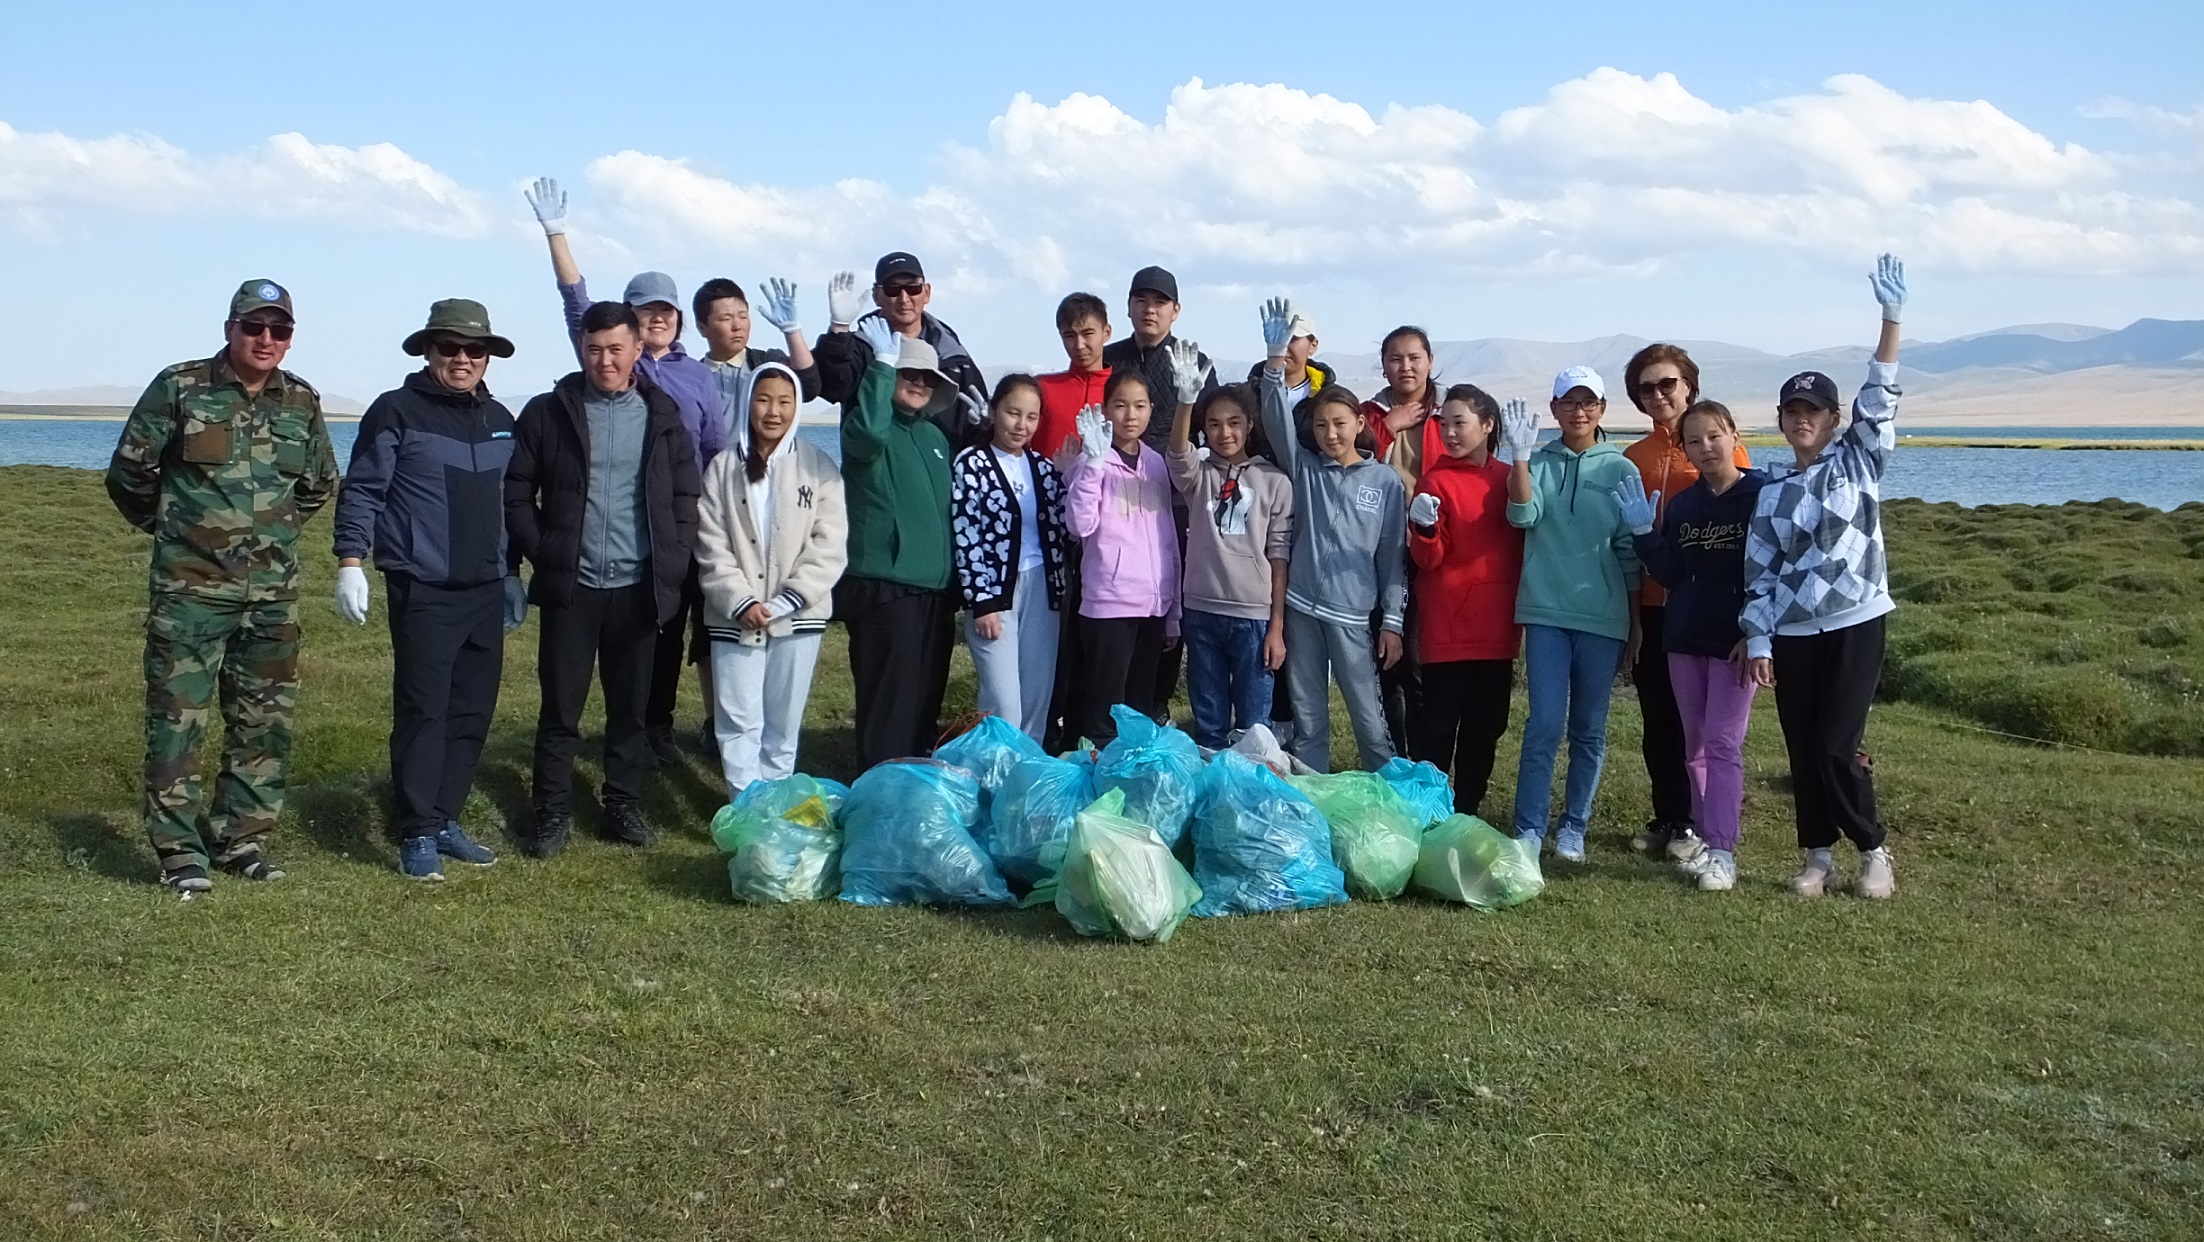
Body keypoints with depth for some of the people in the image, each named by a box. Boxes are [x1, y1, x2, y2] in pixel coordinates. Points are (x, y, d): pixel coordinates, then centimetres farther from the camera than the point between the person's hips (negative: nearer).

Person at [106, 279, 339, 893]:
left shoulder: (302, 402, 6)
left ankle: (243, 837, 19)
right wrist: (172, 527, 12)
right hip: (190, 588, -4)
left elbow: (319, 484, 23)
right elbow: (128, 473, 3)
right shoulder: (179, 388, -5)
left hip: (273, 592, 4)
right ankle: (180, 849, 4)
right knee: (178, 718, -3)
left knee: (265, 720, 8)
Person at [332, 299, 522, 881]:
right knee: (423, 713, -6)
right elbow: (361, 492, -5)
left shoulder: (500, 419, 13)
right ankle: (418, 836, 0)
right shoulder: (397, 411, -5)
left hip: (487, 592, 6)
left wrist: (510, 569, 23)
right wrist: (350, 563, -12)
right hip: (424, 593, -6)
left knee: (473, 712, 8)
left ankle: (445, 820, 18)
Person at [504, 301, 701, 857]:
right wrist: (543, 555, -6)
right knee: (560, 707, 3)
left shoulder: (662, 414, 6)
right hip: (570, 586, -1)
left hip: (638, 588, 1)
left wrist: (672, 566, -2)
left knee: (631, 706, 9)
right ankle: (553, 812, 12)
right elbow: (517, 493, 2)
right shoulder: (548, 412, 1)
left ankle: (624, 804, 20)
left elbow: (686, 496, 6)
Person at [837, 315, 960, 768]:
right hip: (883, 589, -7)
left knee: (926, 703, 13)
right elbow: (868, 431, -32)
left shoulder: (934, 436, 18)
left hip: (935, 589, 8)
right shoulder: (871, 427, -5)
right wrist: (883, 364, -24)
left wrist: (953, 583, 23)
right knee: (888, 707, -9)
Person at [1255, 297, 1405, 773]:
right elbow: (1277, 421, -8)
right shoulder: (1303, 467, 7)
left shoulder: (1385, 479, 1)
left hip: (1353, 614, -2)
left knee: (1369, 719, 1)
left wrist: (1391, 622, -2)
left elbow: (1392, 554, 1)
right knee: (1307, 719, 9)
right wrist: (1275, 359, -21)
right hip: (1301, 608, 2)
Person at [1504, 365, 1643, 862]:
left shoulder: (1621, 470, 4)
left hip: (1602, 615, 1)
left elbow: (1630, 548, 6)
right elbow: (1523, 515, -12)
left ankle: (1574, 826, 18)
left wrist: (1635, 618, 7)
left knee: (1590, 728, 7)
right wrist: (1520, 455, -22)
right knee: (1545, 723, -6)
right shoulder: (1539, 463, 5)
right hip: (1546, 611, -1)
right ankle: (1529, 829, 0)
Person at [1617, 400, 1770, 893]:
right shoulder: (1681, 505, 8)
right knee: (1694, 745, 10)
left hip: (1735, 640, -5)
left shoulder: (1761, 497, -7)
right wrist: (1643, 532, -9)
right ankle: (1705, 834, 20)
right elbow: (1670, 574, 4)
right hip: (1683, 638, 6)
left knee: (1722, 741, -10)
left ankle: (1722, 852, -9)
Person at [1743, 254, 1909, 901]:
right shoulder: (1772, 494, 9)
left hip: (1855, 623, -3)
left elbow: (1878, 400, -10)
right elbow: (1759, 572, 9)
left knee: (1836, 747, -8)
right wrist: (1757, 640, 1)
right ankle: (1818, 858, 19)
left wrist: (1891, 318, -20)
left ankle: (1873, 850, 11)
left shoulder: (1858, 461, 3)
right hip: (1791, 633, 4)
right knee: (1803, 750, 6)